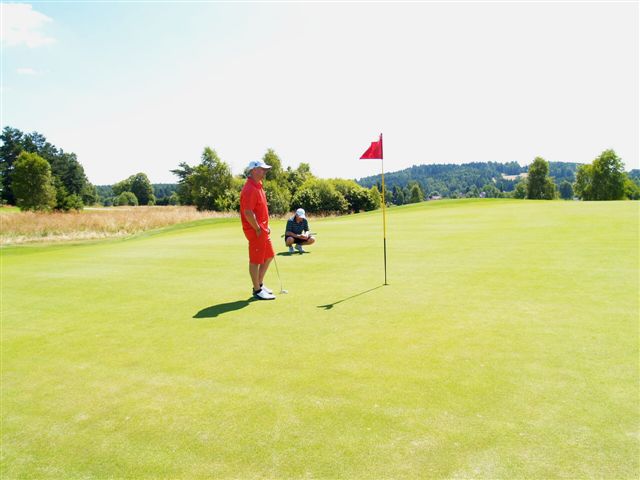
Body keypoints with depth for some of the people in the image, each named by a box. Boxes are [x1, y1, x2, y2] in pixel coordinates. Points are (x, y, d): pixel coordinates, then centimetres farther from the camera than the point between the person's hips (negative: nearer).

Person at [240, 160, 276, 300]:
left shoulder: (258, 186, 14)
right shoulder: (249, 189, -19)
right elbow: (248, 212, -25)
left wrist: (266, 225, 16)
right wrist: (258, 229, -18)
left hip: (262, 228, 10)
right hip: (255, 230, -10)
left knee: (269, 256, 19)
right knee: (255, 260, 0)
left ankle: (260, 283, 31)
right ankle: (257, 290, 11)